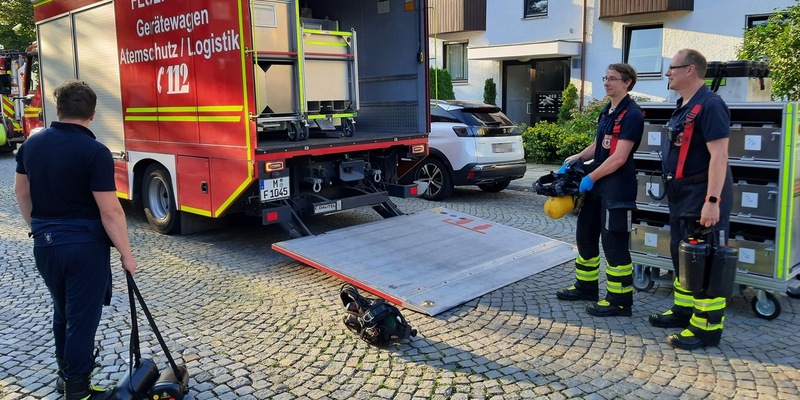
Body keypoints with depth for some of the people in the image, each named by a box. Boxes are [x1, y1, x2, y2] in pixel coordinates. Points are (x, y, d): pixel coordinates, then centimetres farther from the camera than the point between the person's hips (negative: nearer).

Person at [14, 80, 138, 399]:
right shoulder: (95, 152, -19)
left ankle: (65, 373, 40)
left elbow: (21, 192, 15)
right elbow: (110, 211, -20)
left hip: (45, 244, 7)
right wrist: (126, 254, -11)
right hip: (84, 244, -6)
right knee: (82, 317, 5)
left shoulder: (32, 144, 2)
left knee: (62, 311, 23)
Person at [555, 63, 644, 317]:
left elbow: (619, 157, -21)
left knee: (614, 243, -4)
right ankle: (586, 286, 32)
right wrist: (576, 158, 8)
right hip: (596, 184, 10)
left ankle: (619, 300, 7)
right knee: (585, 235, 17)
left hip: (617, 187, -10)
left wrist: (590, 178, -15)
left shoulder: (631, 114, -15)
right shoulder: (606, 111, 13)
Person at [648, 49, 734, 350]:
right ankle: (684, 310, 32)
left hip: (702, 194, -10)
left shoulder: (709, 105, -17)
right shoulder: (683, 106, 13)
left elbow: (719, 155, -23)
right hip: (682, 193, 10)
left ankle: (707, 328, 4)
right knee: (681, 253, 18)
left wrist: (712, 201, -28)